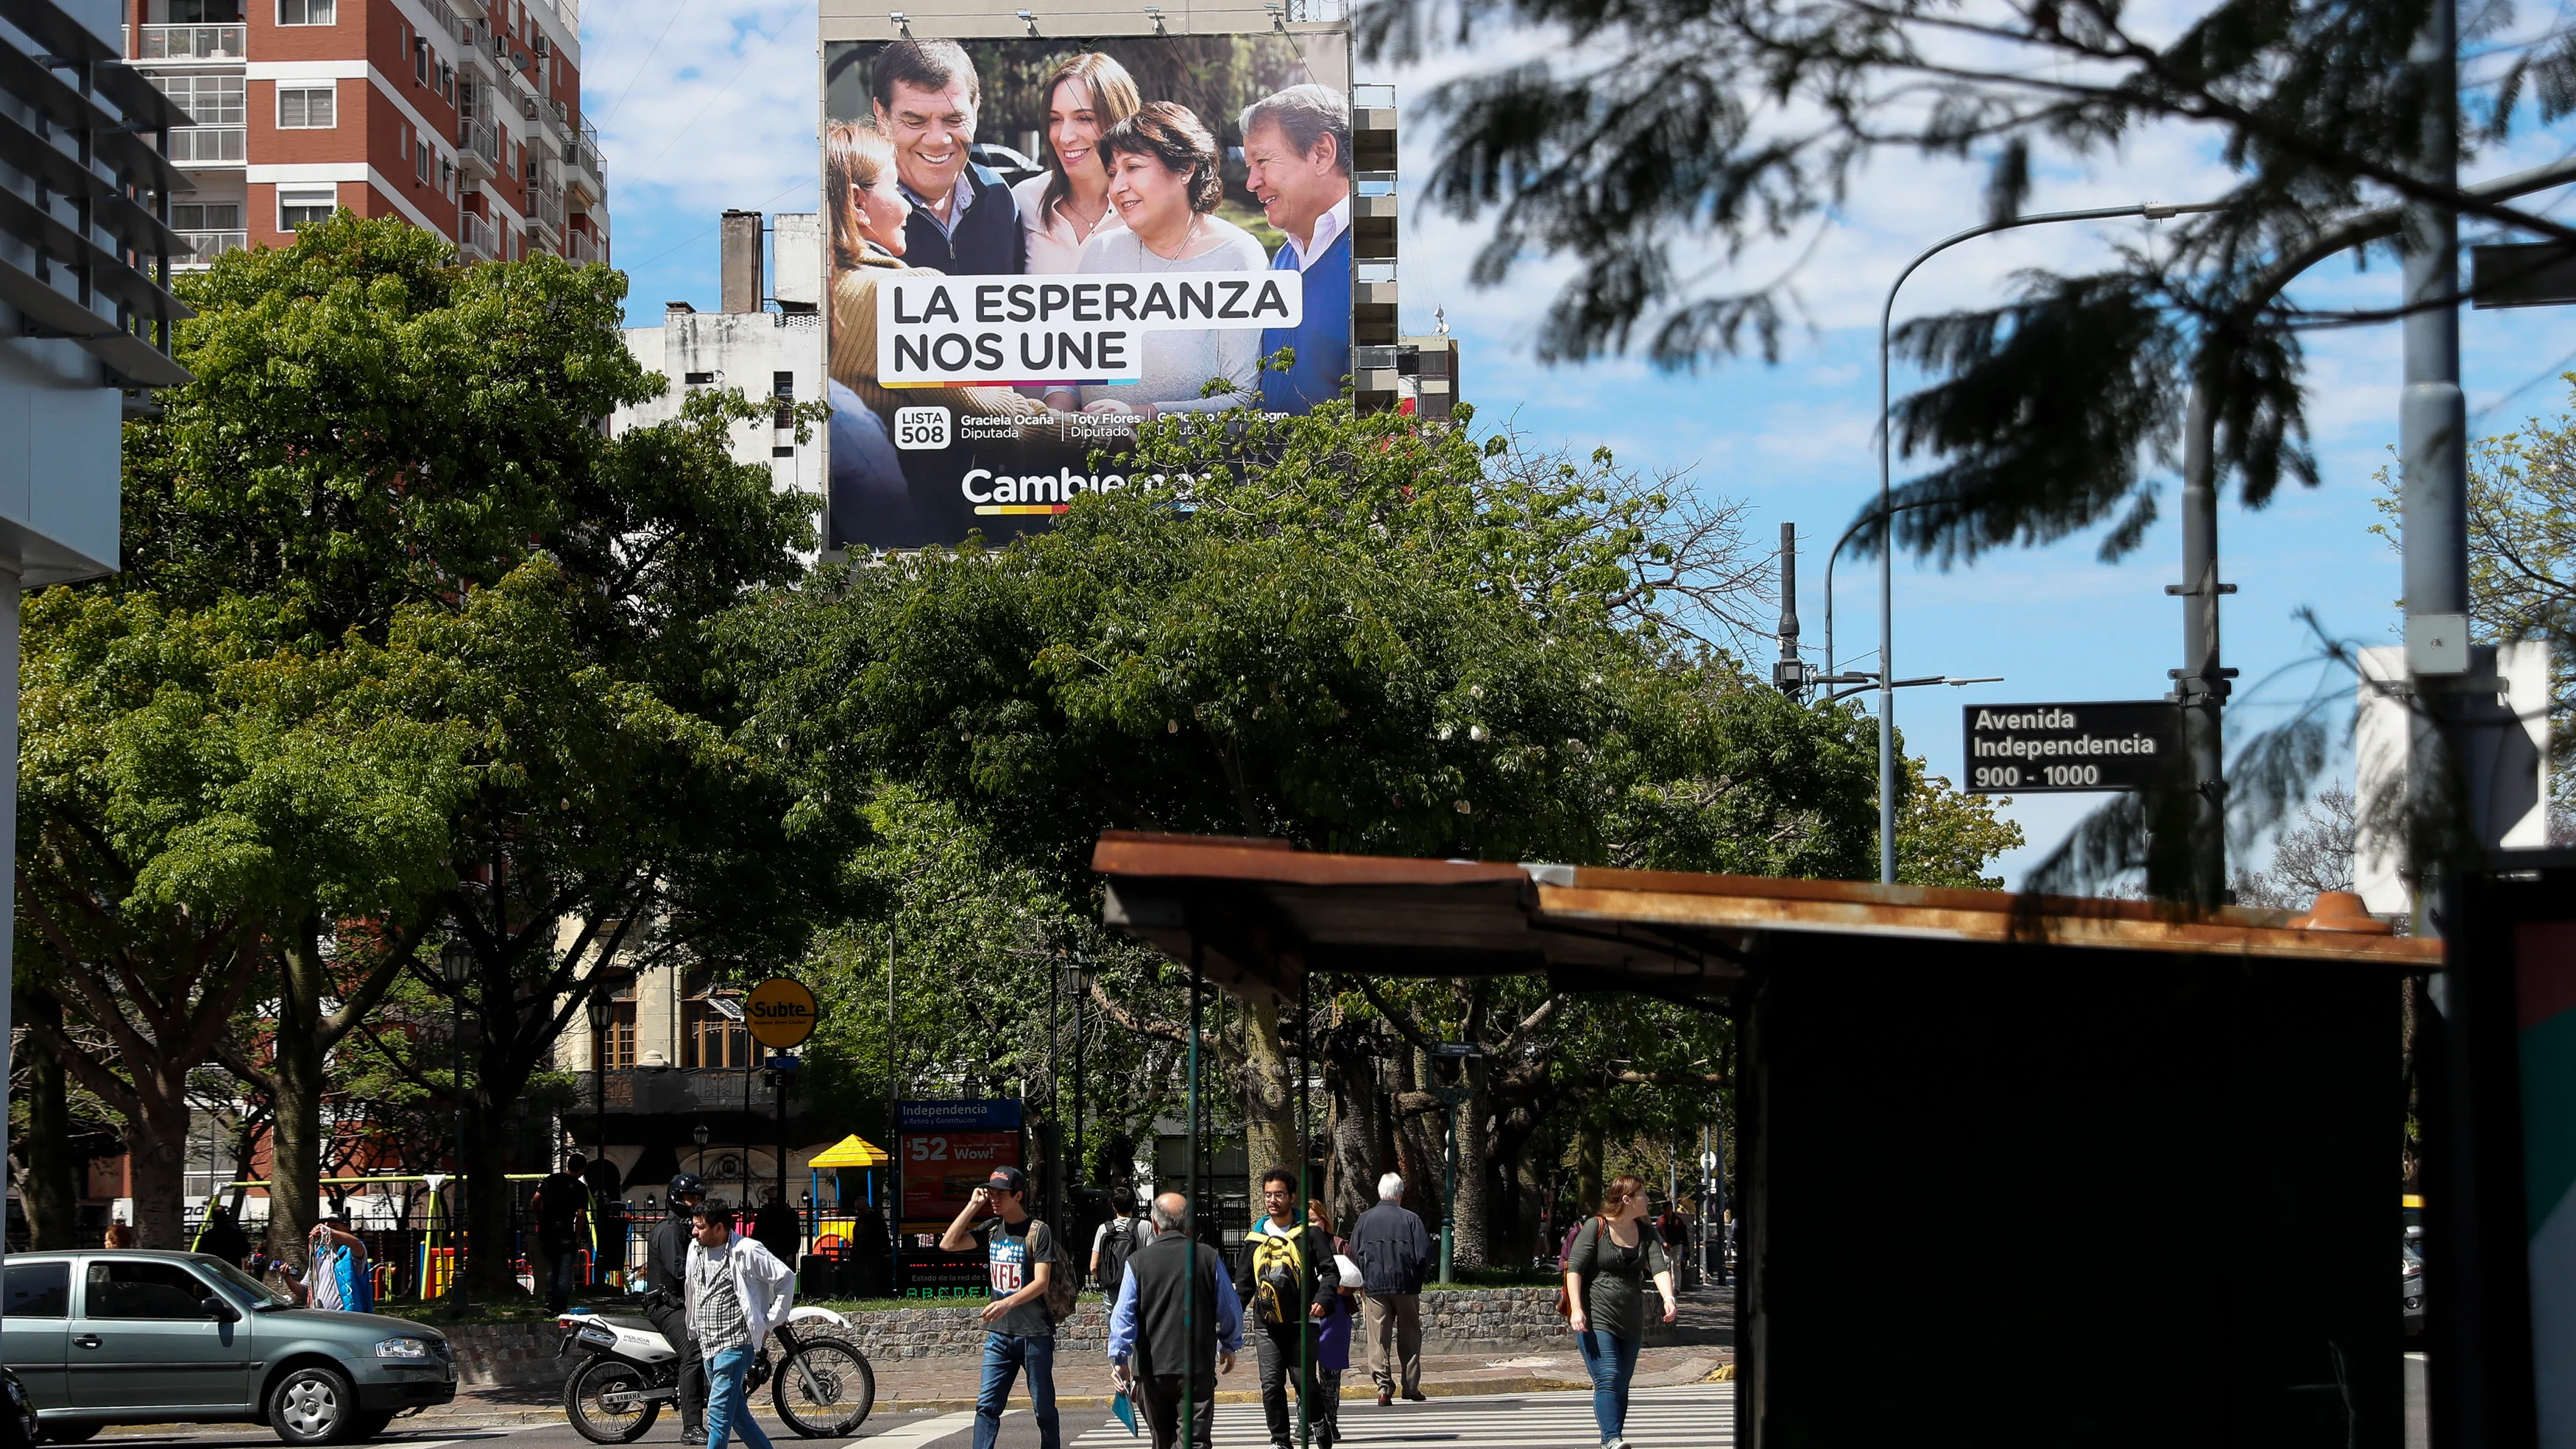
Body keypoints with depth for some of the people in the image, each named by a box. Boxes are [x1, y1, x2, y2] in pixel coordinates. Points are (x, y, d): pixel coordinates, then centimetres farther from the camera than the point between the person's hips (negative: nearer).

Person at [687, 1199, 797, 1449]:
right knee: (737, 1413, 13)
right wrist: (694, 1331, 22)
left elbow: (786, 1279, -8)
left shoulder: (746, 1252, -11)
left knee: (718, 1413, -13)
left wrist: (770, 1323, -6)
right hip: (708, 1345, 8)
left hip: (735, 1343, -8)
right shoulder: (696, 1249, 10)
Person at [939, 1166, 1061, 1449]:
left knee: (1043, 1409, 4)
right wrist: (973, 1206, 0)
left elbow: (1041, 1282, -16)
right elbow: (948, 1244, 3)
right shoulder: (992, 1229, 9)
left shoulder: (1039, 1231, -8)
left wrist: (1008, 1302, -32)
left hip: (1034, 1333, -5)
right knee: (987, 1405, -2)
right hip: (999, 1333, 5)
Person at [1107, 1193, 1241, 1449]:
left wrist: (1119, 1358, -3)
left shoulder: (1137, 1262, -1)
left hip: (1151, 1370, 1)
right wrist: (1229, 1347, 23)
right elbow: (1231, 1311, 7)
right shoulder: (1209, 1258, -1)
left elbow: (1123, 1316, -6)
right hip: (1198, 1368, -1)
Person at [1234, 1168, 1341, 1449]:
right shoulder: (1255, 1237, 13)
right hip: (1267, 1324, 3)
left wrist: (1323, 1299, -16)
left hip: (1301, 1321, -3)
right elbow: (1244, 1281, 21)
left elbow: (1330, 1270, 1)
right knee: (1271, 1384, -4)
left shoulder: (1308, 1233, 2)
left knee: (1305, 1382, -1)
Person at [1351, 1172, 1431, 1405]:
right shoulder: (1410, 1219, -3)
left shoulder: (1364, 1220, 3)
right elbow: (1424, 1255, -5)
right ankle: (1410, 1385, 12)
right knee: (1409, 1337, 10)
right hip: (1406, 1287, -1)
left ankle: (1383, 1387, -7)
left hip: (1374, 1287, 1)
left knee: (1379, 1339, 2)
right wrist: (1418, 1278, 12)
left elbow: (1354, 1256, 4)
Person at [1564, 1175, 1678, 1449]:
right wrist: (1576, 1309, -18)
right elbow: (1574, 1269, -8)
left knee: (1622, 1384, 8)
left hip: (1631, 1322, 6)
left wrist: (1668, 1298, -22)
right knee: (1608, 1379, -18)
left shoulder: (1646, 1233, 10)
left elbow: (1659, 1267, -3)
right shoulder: (1595, 1228, -5)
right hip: (1596, 1319, -6)